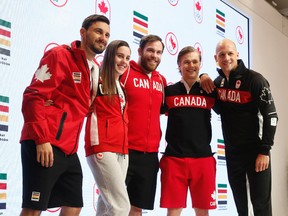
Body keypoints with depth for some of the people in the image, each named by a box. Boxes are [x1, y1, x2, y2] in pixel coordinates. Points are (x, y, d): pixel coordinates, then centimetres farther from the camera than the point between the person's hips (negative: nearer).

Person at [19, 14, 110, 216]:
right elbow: (34, 97, -14)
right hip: (44, 146, -8)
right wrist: (42, 139, -20)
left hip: (69, 150, 8)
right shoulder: (60, 55, -6)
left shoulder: (95, 69, 16)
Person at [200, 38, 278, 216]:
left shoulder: (255, 80, -11)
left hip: (255, 150, -6)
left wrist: (265, 150, -17)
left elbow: (271, 115, -13)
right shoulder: (219, 82, 7)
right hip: (231, 151, 6)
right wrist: (203, 76, 4)